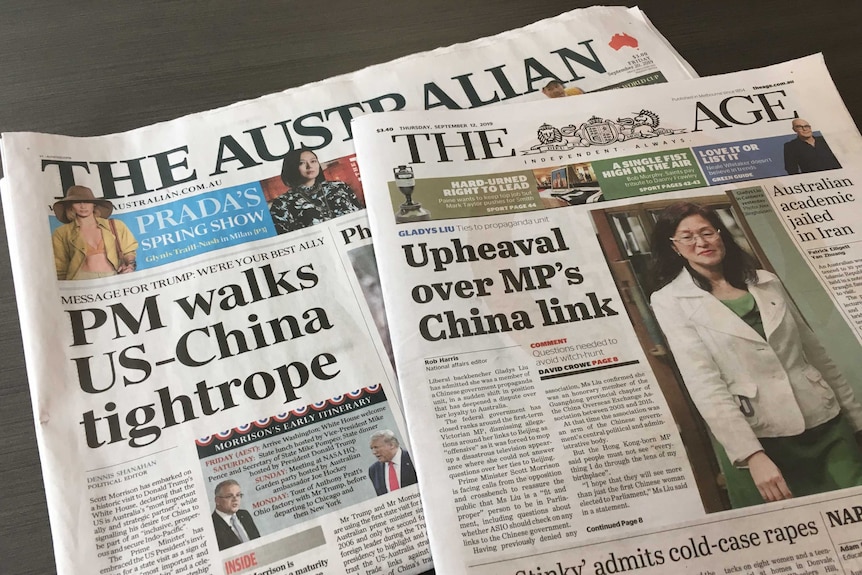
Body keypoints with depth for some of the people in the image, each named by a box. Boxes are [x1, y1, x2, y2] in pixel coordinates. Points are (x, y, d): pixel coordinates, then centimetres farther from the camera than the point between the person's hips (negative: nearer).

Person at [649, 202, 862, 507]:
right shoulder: (670, 301, -5)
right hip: (757, 439, -4)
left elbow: (814, 352, 16)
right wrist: (751, 454, -21)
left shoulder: (766, 282, 10)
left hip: (825, 425, 4)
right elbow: (703, 383, -14)